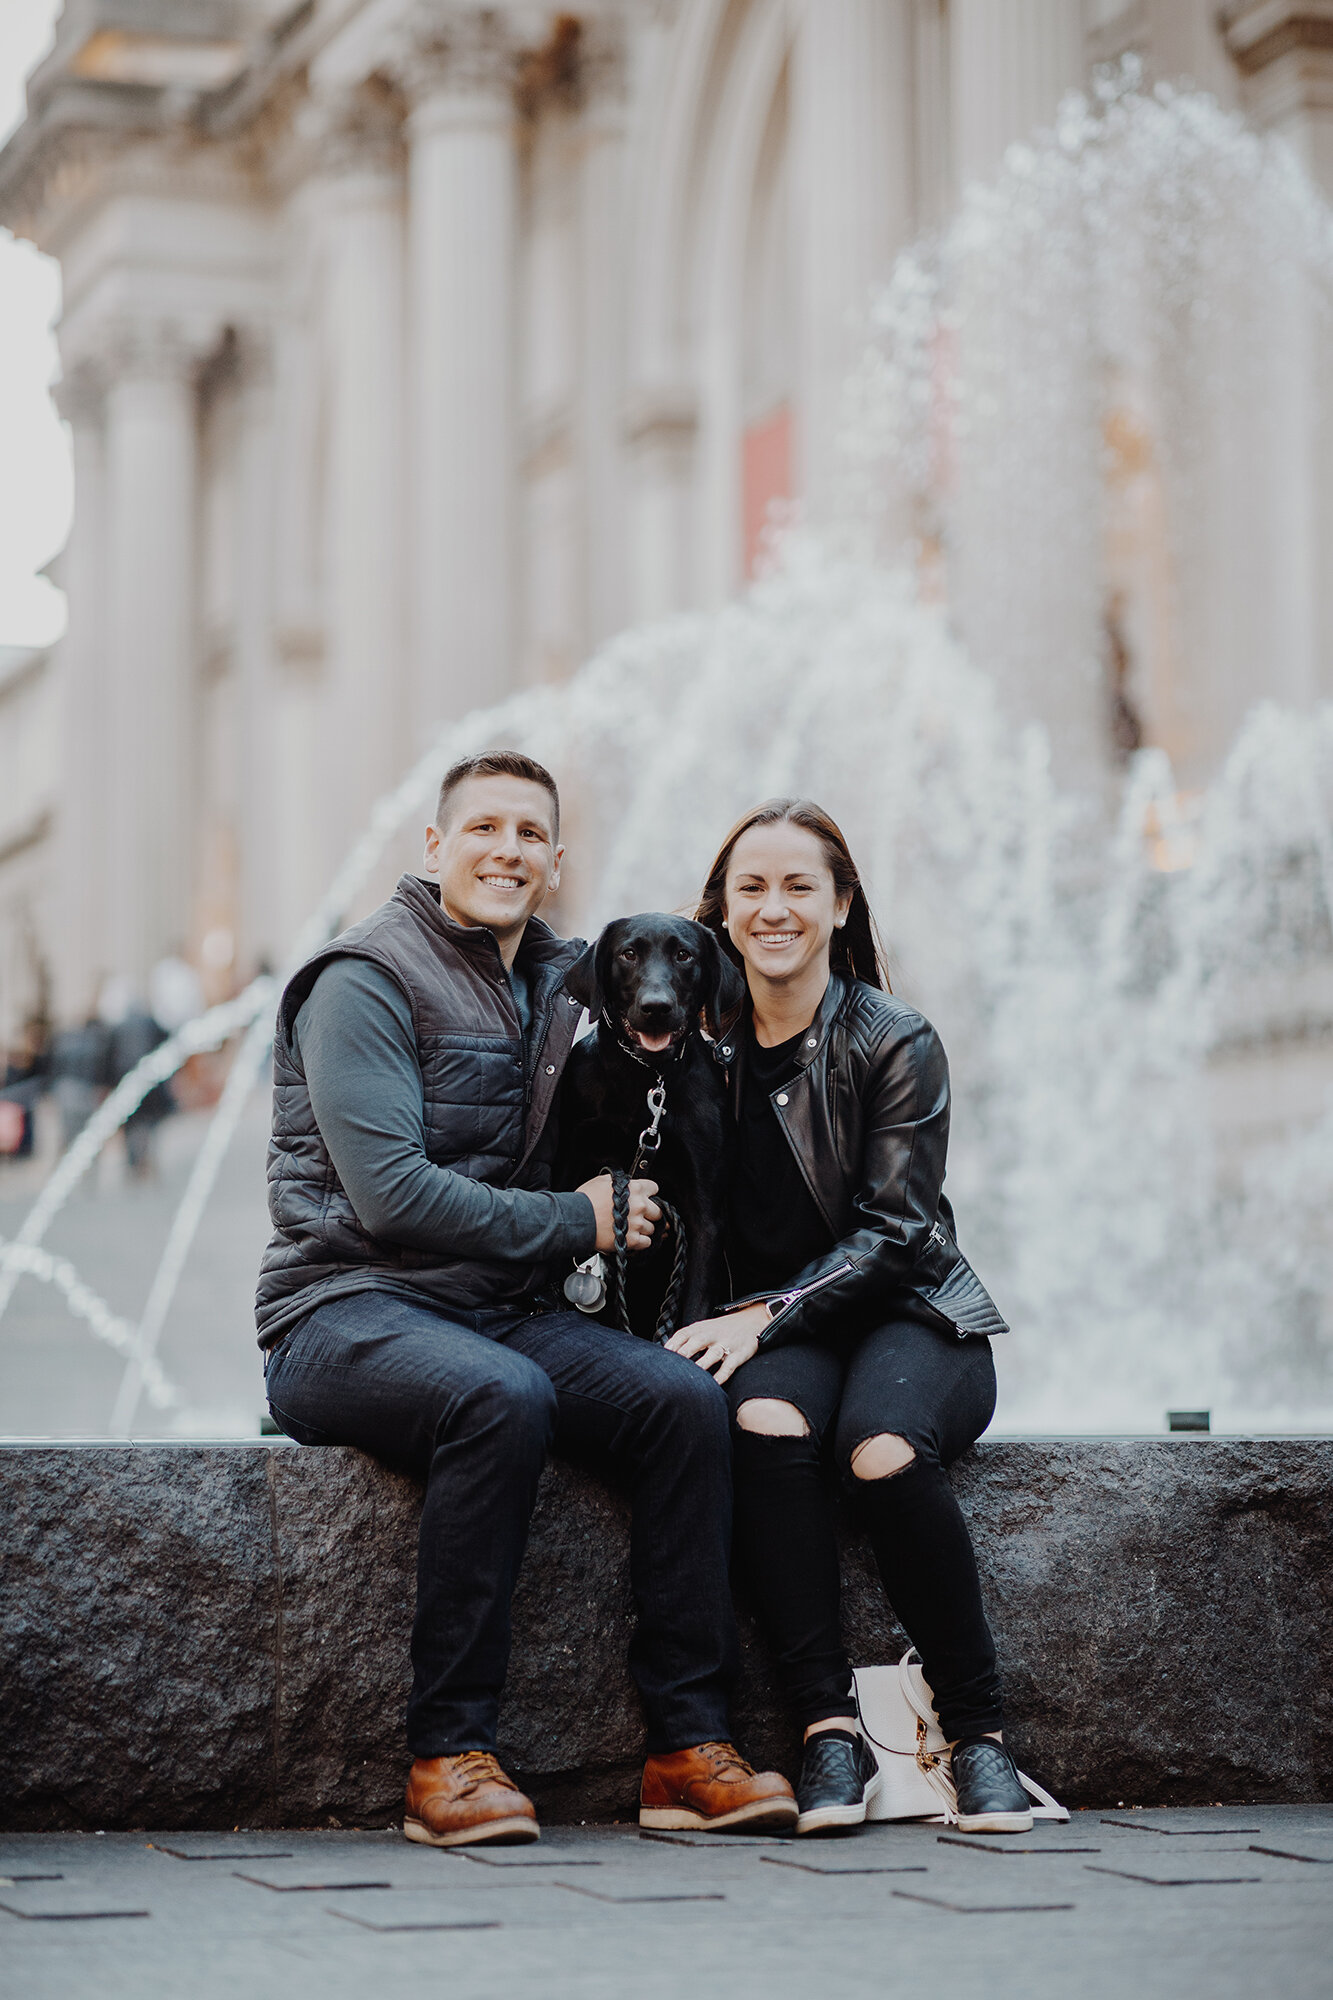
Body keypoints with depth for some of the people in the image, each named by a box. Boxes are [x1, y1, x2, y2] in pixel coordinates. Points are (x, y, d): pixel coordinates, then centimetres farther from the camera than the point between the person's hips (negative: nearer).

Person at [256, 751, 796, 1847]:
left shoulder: (554, 987, 17)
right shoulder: (367, 981, -6)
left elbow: (553, 1170, 24)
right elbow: (391, 1194, -16)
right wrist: (576, 1223, -10)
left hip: (502, 1310, 7)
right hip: (347, 1313, -6)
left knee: (686, 1398, -20)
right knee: (503, 1398, -37)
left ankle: (690, 1743, -18)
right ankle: (449, 1756, -29)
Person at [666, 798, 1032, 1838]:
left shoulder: (897, 1043, -4)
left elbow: (892, 1231, -8)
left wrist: (765, 1316, -19)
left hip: (912, 1314, -2)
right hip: (773, 1329, 2)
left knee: (885, 1450, -35)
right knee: (766, 1421, -34)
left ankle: (979, 1731, -21)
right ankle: (829, 1725, -31)